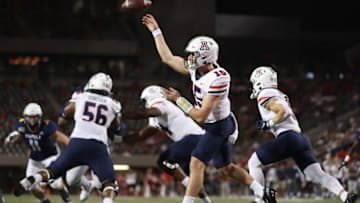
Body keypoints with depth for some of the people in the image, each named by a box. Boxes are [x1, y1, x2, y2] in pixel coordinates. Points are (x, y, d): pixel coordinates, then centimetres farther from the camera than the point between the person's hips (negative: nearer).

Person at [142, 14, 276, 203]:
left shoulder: (217, 79, -30)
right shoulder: (196, 68, -6)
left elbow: (200, 116, -29)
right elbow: (168, 58, 7)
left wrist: (178, 100, -21)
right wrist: (156, 31, 6)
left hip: (218, 126, -9)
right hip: (214, 125, 9)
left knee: (196, 163, -12)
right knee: (226, 168, 16)